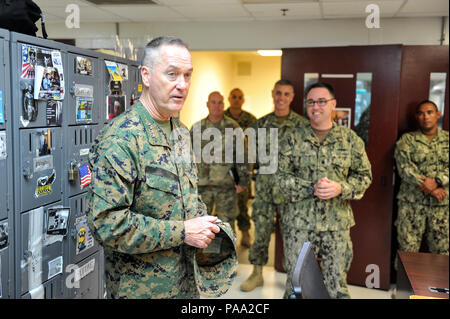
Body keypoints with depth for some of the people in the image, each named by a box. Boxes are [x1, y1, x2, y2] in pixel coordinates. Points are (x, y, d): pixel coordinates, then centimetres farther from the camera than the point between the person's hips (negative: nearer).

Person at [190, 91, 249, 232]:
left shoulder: (233, 127, 0)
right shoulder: (197, 128, 7)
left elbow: (242, 156, 1)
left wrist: (243, 181, -1)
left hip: (226, 185, -2)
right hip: (202, 185, 2)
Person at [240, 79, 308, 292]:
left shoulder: (302, 125, -1)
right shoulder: (261, 124, 9)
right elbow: (254, 152, 15)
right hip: (264, 184, 3)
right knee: (261, 228, 7)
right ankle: (257, 274, 21)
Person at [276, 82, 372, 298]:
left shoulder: (350, 139, 5)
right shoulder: (293, 139, 2)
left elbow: (364, 175, 7)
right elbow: (281, 178, -1)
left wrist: (341, 189, -12)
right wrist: (311, 189, -15)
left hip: (337, 224, 1)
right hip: (298, 223, 0)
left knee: (337, 285, 8)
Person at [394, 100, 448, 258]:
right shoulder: (407, 140, 4)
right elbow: (404, 168, -8)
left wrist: (437, 181, -18)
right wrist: (429, 188, -14)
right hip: (412, 203, -2)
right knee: (407, 250, -1)